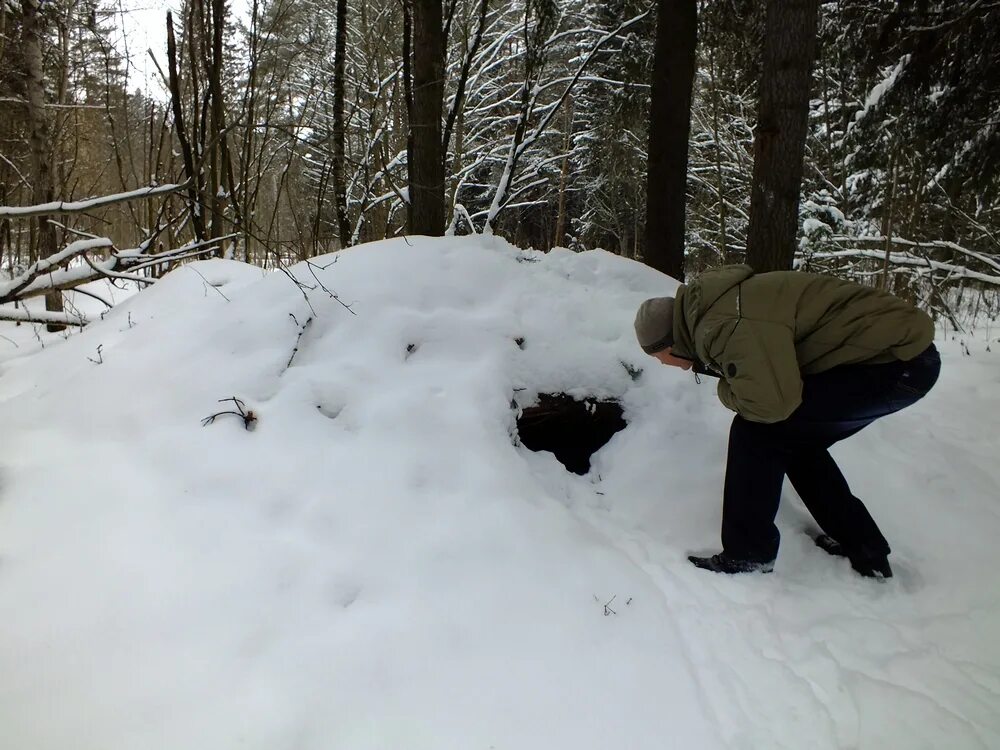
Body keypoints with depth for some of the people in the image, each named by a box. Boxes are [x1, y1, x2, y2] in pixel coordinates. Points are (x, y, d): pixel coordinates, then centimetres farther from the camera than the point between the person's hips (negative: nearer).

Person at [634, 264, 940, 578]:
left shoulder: (723, 325, -24)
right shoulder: (711, 304, 9)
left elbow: (770, 402, -29)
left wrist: (726, 389, -10)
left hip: (896, 362, -10)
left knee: (755, 433, -11)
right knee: (795, 437, 22)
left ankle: (746, 558, 2)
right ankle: (866, 552, 33)